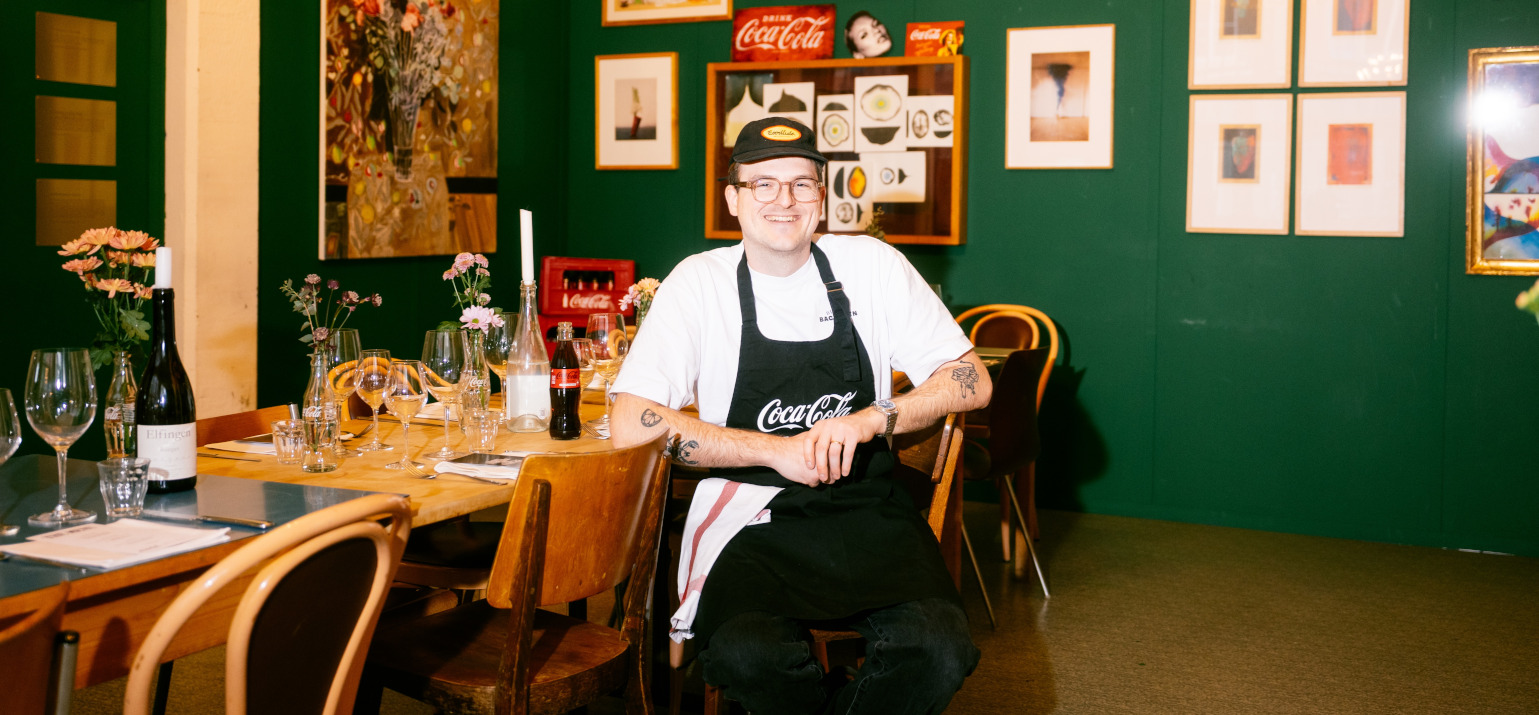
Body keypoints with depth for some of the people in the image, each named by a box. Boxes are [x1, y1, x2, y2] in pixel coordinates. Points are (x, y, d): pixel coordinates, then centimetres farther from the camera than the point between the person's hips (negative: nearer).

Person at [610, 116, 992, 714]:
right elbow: (631, 424, -9)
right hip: (750, 516, -1)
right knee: (744, 654, -31)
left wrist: (869, 420, -10)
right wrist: (775, 450, -13)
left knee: (938, 648, -27)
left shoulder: (872, 266, 6)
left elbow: (971, 382, 6)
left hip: (867, 512, 2)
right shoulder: (699, 282, 1)